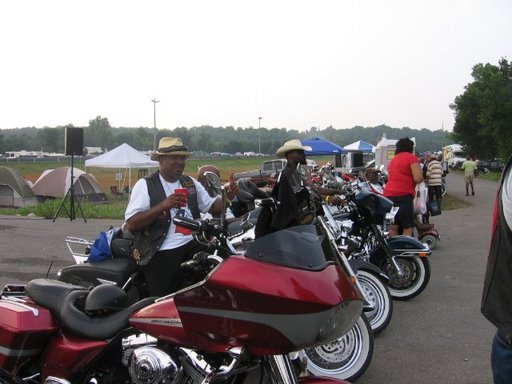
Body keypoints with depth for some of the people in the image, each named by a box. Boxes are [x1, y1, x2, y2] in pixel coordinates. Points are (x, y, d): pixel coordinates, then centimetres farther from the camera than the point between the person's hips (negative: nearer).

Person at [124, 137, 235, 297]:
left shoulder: (191, 183, 16)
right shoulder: (145, 185, -2)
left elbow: (212, 207, 15)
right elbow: (131, 224, -11)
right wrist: (163, 206, -21)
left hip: (192, 246, 5)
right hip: (161, 254, -4)